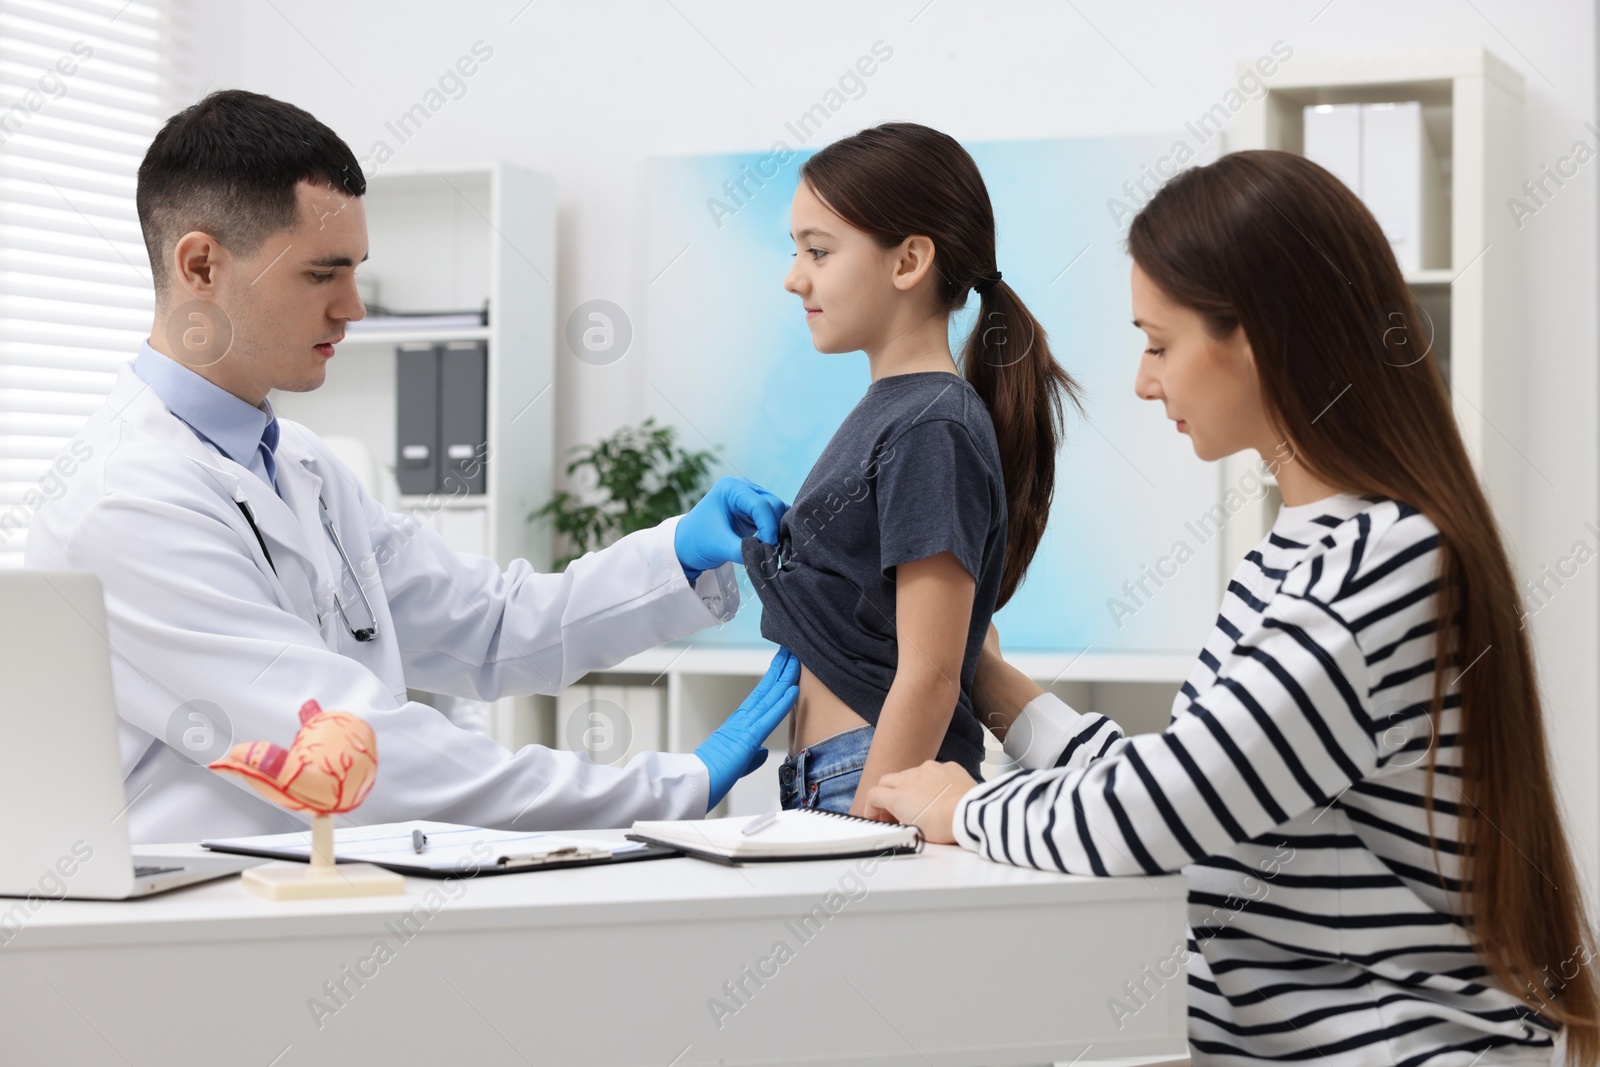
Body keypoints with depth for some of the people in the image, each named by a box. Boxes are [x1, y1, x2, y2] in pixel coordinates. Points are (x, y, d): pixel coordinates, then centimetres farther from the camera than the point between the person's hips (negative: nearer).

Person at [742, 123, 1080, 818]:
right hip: (820, 781, 8)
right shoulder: (882, 412, 15)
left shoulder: (933, 432, -12)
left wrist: (860, 835, -18)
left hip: (882, 790, -8)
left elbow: (930, 677, -16)